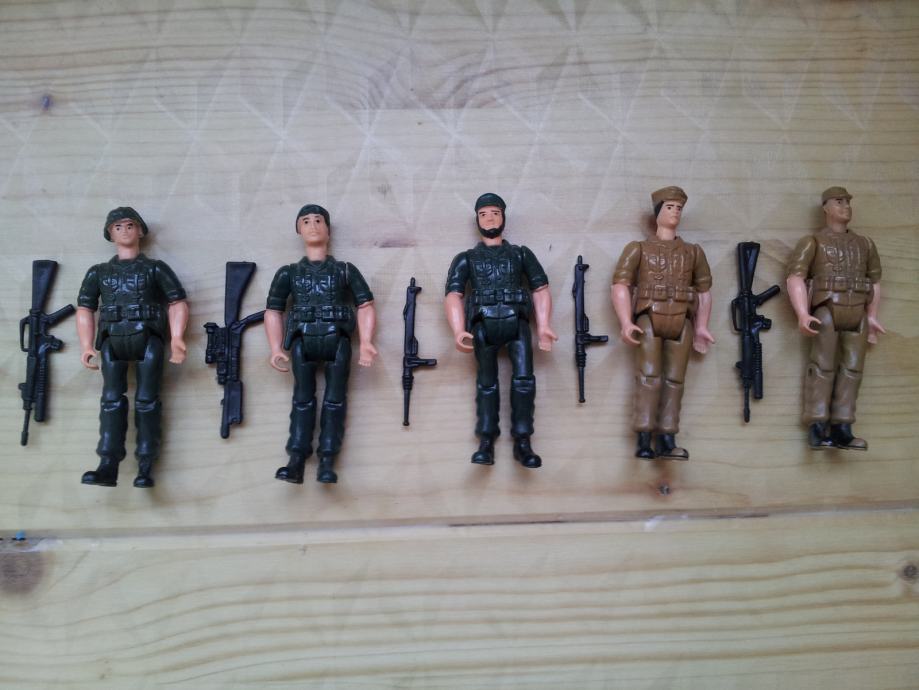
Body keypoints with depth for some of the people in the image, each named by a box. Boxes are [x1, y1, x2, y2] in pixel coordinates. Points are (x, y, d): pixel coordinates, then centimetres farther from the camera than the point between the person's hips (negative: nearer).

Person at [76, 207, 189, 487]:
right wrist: (86, 346, -2)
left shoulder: (155, 269, 16)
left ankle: (145, 468, -12)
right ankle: (108, 467, -17)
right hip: (113, 340, 2)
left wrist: (176, 339, -11)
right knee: (112, 399, -10)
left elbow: (177, 304, 6)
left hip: (148, 338, -2)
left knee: (146, 400, -9)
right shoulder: (98, 272, 22)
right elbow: (85, 309, 14)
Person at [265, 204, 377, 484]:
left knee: (334, 398, -7)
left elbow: (365, 306, 9)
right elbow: (273, 311, 15)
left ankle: (326, 463, -8)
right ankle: (296, 462, -10)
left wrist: (366, 343, -6)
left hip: (337, 339, -1)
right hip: (302, 340, 1)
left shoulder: (345, 270, 17)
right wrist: (276, 350, 2)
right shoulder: (288, 273, 20)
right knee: (303, 398, -6)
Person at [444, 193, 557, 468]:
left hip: (516, 322, 0)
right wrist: (459, 331, -13)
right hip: (483, 325, 0)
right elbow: (453, 295, 5)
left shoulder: (521, 254, 22)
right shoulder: (466, 259, 19)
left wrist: (543, 326, -3)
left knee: (523, 378, -15)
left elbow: (540, 289, 14)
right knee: (487, 382, -7)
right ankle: (486, 442, -6)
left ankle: (522, 442, -13)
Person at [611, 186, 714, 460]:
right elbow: (620, 285, -3)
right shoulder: (638, 249, 8)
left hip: (681, 323, 4)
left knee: (674, 380, 1)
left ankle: (666, 440, 4)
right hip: (649, 320, -3)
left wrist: (701, 327, 9)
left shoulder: (694, 252, 19)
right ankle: (644, 440, -13)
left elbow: (704, 290, 20)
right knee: (649, 377, -13)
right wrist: (626, 322, -15)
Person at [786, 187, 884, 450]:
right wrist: (802, 315, -20)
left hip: (857, 314, 5)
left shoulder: (865, 244, 19)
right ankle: (817, 429, -16)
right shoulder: (812, 241, 4)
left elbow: (875, 281, 23)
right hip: (827, 310, -5)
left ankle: (841, 430, -3)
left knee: (852, 368, -3)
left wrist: (871, 317, 14)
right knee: (823, 365, -13)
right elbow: (795, 278, -8)